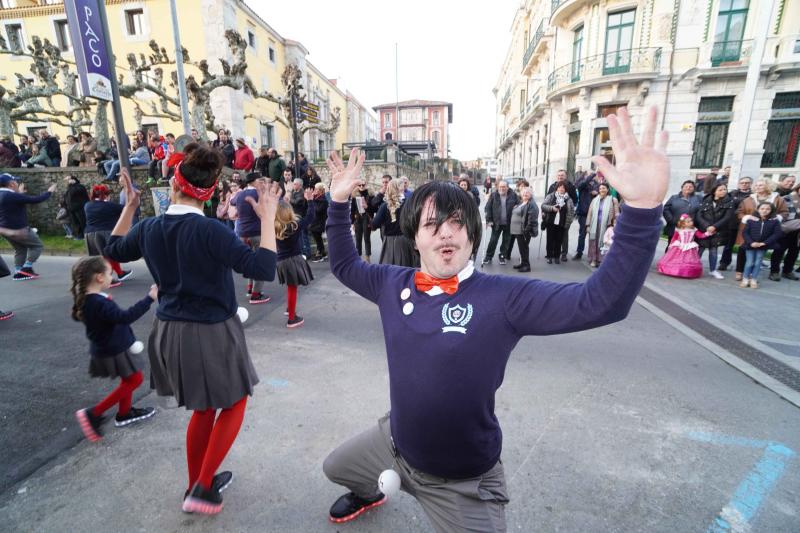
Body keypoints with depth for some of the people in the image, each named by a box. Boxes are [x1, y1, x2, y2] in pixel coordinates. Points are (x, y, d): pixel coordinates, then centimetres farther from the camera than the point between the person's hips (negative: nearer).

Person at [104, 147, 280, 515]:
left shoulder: (149, 228, -3)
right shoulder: (209, 231, -22)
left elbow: (114, 251, 19)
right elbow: (263, 268, -28)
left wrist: (129, 206, 19)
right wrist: (267, 218, -22)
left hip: (170, 332, 7)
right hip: (210, 333, -6)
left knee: (203, 408, 25)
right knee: (234, 403, 17)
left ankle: (197, 483, 40)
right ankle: (202, 489, 18)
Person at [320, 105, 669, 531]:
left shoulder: (504, 297, -25)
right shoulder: (393, 284, -10)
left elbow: (600, 301, -33)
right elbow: (344, 266, 6)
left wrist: (642, 207, -46)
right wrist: (339, 202, -4)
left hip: (462, 483, -5)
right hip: (394, 444, 6)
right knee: (335, 468, 31)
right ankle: (368, 495, 65)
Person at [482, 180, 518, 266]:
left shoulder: (513, 195, -1)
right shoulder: (493, 195, -2)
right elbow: (487, 208, -2)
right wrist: (489, 220, -8)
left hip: (509, 223, 1)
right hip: (496, 223, -1)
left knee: (506, 241, 10)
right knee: (493, 240, 4)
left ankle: (502, 256, 25)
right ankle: (488, 257, 15)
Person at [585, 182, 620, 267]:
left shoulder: (613, 200, 2)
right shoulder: (595, 200, 10)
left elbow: (616, 214, 1)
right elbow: (590, 213, 10)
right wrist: (588, 225, 5)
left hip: (606, 226, -2)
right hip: (595, 226, 2)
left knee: (604, 243, -3)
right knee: (594, 242, 3)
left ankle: (602, 260, 6)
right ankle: (593, 260, 11)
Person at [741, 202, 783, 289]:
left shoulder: (774, 221, -3)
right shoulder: (751, 220, -5)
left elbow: (777, 234, -7)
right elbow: (744, 232, -5)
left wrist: (764, 243, -15)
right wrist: (751, 242, -17)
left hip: (763, 246, 1)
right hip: (750, 245, -1)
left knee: (757, 263, 4)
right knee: (749, 263, 0)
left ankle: (754, 280, 12)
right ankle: (745, 279, 10)